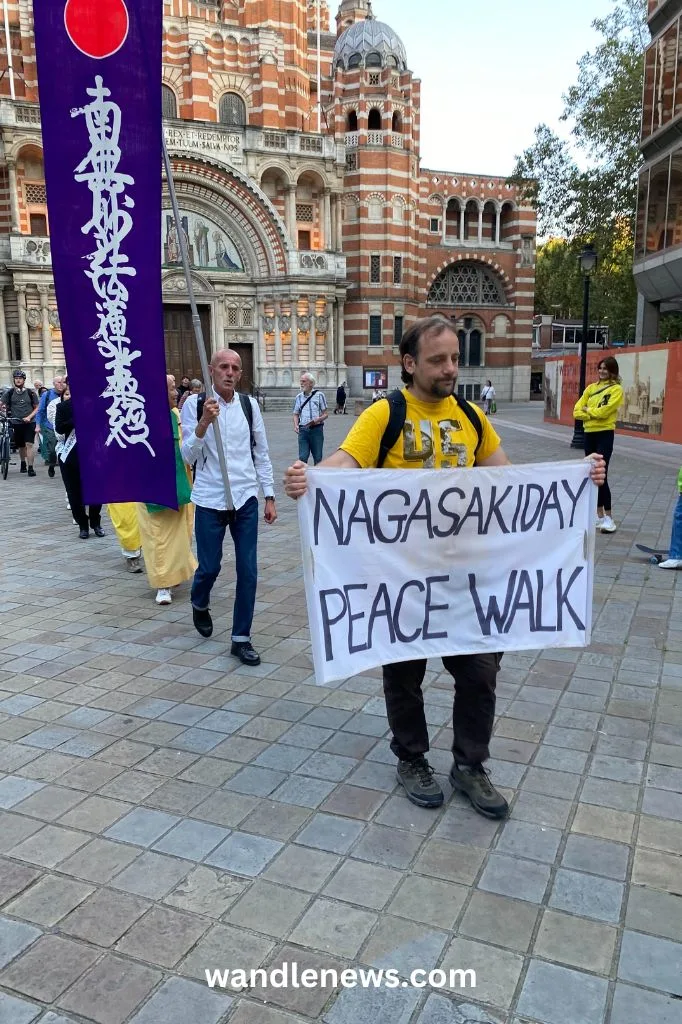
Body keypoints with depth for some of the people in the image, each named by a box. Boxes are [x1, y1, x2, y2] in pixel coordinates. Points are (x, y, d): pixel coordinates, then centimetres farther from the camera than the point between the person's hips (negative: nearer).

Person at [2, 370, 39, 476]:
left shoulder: (31, 393, 1)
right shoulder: (9, 393, 3)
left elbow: (37, 408, 4)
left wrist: (29, 417, -11)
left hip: (29, 422, -2)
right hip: (16, 423, 2)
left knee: (29, 445, -13)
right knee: (21, 446, 12)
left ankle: (30, 468, -14)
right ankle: (23, 464, 34)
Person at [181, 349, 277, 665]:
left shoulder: (249, 405, 3)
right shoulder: (194, 405, -5)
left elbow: (261, 453, 9)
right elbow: (188, 456, -10)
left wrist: (269, 496, 6)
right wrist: (204, 421, -25)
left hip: (245, 499, 2)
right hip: (210, 500, -2)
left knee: (248, 571, 2)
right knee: (209, 566, 9)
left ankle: (241, 638, 16)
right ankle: (200, 605, 44)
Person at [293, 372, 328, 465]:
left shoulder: (319, 395, 0)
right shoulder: (299, 397, 10)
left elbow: (325, 414, 0)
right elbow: (296, 414, 15)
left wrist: (316, 420, -18)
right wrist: (296, 425, -5)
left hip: (316, 429, -2)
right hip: (303, 430, 2)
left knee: (317, 457, 6)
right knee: (302, 457, -4)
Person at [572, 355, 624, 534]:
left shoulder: (616, 389, -5)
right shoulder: (591, 388, 11)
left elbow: (604, 411, -19)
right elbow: (577, 411, 4)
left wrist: (588, 410, -3)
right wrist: (593, 414, -12)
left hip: (605, 435, -6)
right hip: (589, 434, 6)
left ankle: (608, 517, -7)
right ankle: (599, 515, 18)